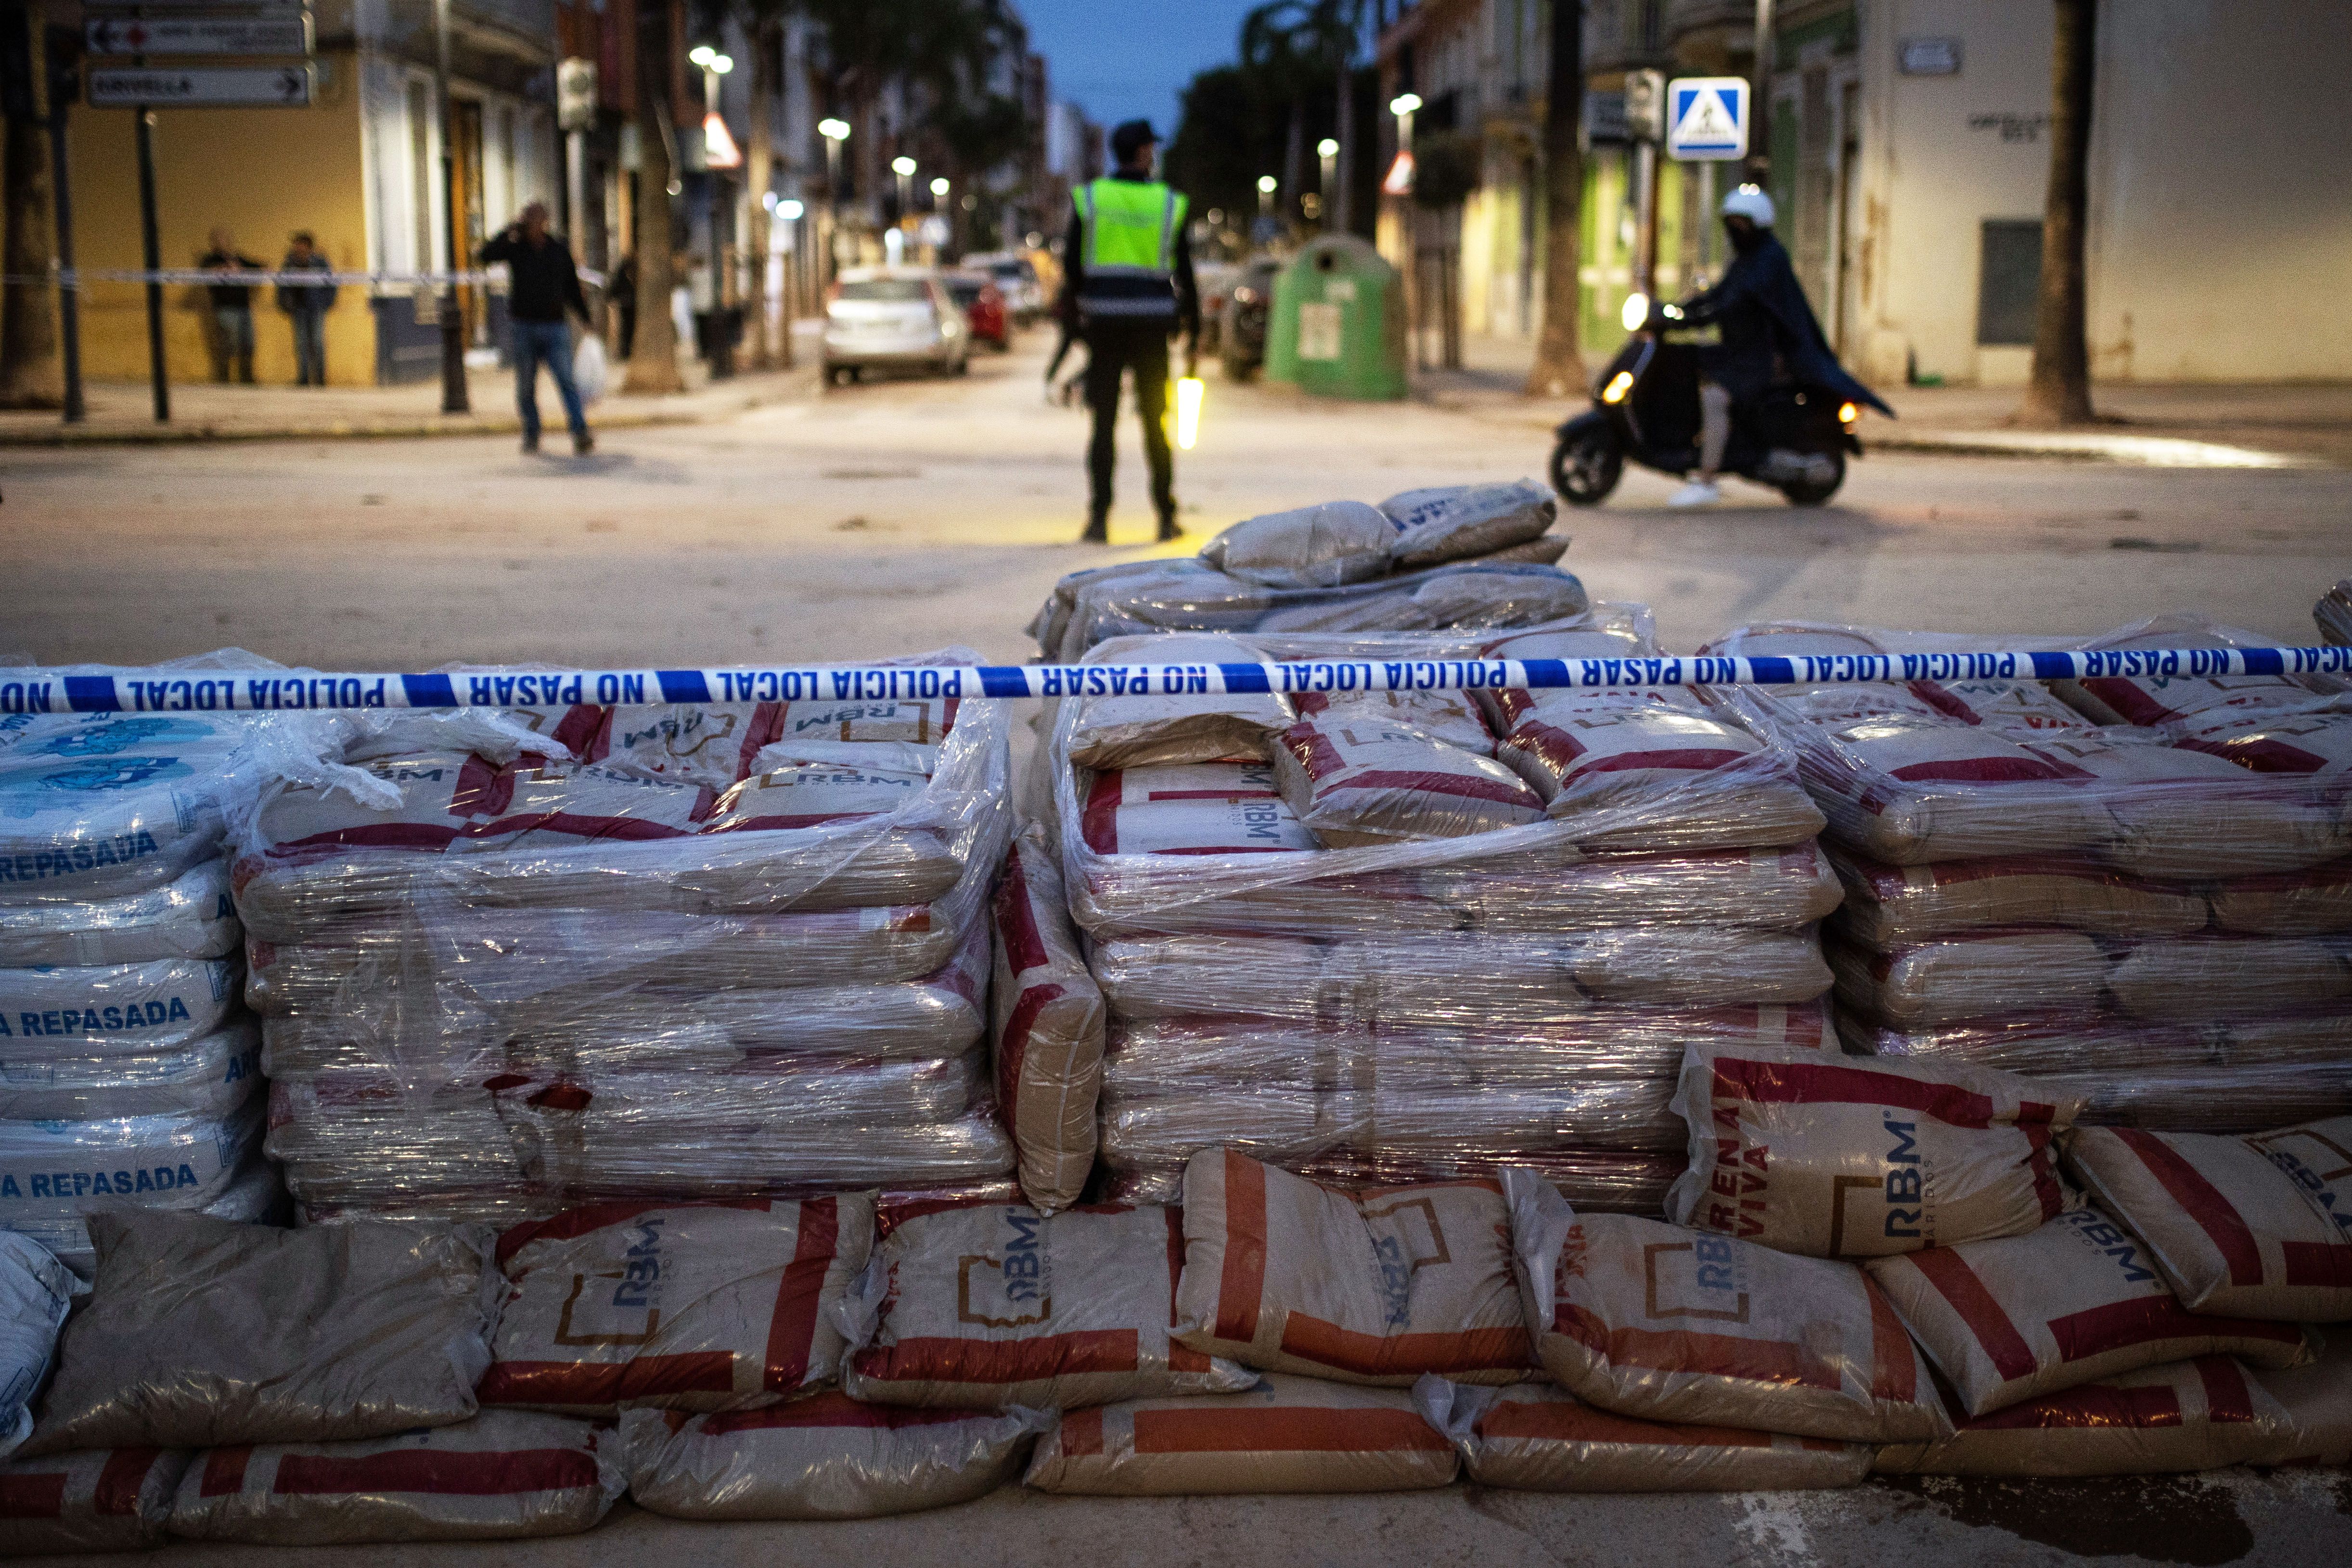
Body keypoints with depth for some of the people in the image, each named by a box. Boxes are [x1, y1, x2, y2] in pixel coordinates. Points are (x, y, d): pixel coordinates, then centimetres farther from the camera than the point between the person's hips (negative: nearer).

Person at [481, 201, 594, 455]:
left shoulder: (560, 249, 6)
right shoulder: (515, 247, 2)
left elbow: (573, 288, 11)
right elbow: (487, 255, -16)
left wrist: (586, 320, 7)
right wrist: (510, 231, -20)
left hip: (555, 326, -1)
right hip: (524, 327, 1)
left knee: (566, 381, -13)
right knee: (526, 386, 5)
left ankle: (581, 433, -23)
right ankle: (531, 436, 16)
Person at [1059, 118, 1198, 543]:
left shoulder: (1087, 198, 2)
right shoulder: (1171, 203, 2)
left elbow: (1072, 267, 1)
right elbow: (1184, 274, 2)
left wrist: (1070, 319, 11)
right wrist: (1193, 335, 8)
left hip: (1102, 323, 0)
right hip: (1152, 324, 0)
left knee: (1103, 424, 2)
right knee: (1156, 425, 8)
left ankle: (1099, 520, -3)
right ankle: (1166, 519, 10)